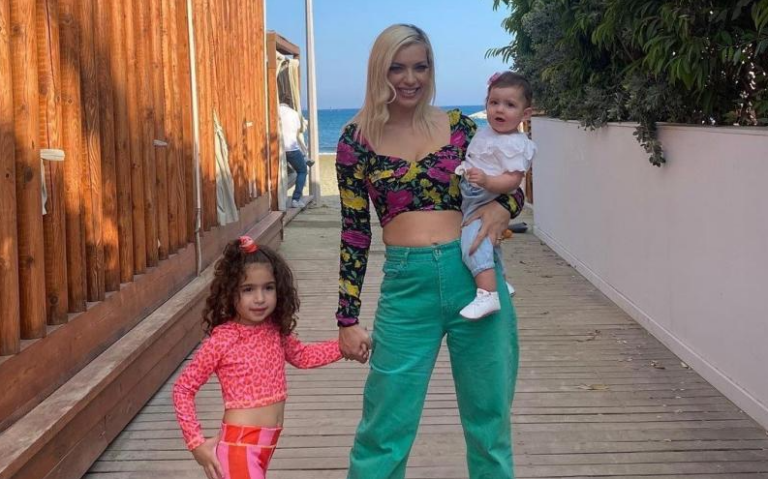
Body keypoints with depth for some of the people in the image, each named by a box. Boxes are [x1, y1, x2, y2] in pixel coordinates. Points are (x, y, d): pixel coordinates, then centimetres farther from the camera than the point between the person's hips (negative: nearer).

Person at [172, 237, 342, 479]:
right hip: (239, 445, -7)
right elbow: (183, 388, -9)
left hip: (269, 442, 7)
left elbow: (302, 355, 21)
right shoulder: (222, 339, -16)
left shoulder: (275, 331, 1)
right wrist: (196, 443, -13)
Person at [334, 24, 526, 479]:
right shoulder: (358, 139, 2)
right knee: (385, 428, 4)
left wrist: (502, 207, -9)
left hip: (475, 276, 2)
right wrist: (349, 318, 2)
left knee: (489, 417, 12)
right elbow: (354, 233, 4)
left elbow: (511, 189, 16)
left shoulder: (459, 125, 5)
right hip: (406, 285, -1)